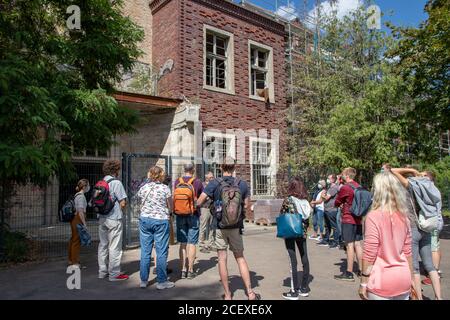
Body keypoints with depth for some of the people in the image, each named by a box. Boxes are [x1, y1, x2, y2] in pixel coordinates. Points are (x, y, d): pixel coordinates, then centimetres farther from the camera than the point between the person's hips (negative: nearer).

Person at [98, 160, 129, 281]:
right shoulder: (116, 183, -13)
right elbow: (123, 203, -14)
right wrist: (123, 204, 6)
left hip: (102, 218, 8)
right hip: (114, 219, -7)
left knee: (103, 245, 15)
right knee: (114, 247, 0)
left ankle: (102, 272, 25)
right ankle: (114, 274, 7)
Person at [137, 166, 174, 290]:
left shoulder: (143, 188, 2)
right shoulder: (165, 188, -6)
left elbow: (141, 204, 10)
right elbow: (170, 207, 0)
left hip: (145, 219, 4)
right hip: (161, 220, -3)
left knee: (145, 251, 11)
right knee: (161, 252, 4)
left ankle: (144, 280, 20)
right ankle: (161, 281, 10)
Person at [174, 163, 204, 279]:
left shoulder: (177, 182, -1)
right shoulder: (197, 182, -7)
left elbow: (174, 199, 6)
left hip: (180, 215, 3)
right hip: (193, 215, -2)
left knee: (183, 243, 9)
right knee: (192, 243, 3)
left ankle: (183, 270, 12)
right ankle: (190, 271, 7)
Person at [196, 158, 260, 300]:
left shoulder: (214, 183, -9)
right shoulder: (242, 184, -3)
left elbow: (199, 203, -9)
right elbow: (247, 206, 5)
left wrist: (211, 201, 10)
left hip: (220, 226, -2)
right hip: (236, 227, 2)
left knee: (222, 259, 9)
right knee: (240, 258, 15)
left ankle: (227, 295, 17)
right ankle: (250, 292, 15)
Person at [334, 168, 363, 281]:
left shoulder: (345, 188, -15)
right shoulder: (358, 186, 8)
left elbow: (336, 203, -4)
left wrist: (341, 204, 16)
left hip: (348, 220, -7)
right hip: (358, 219, 7)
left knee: (349, 245, -3)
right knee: (357, 244, 13)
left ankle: (349, 273, 3)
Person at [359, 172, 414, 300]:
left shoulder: (374, 216, -17)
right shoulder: (403, 217, 2)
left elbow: (369, 254, -16)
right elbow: (407, 251, 10)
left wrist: (363, 282, -8)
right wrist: (410, 278, 21)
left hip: (382, 281, -5)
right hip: (403, 279, 6)